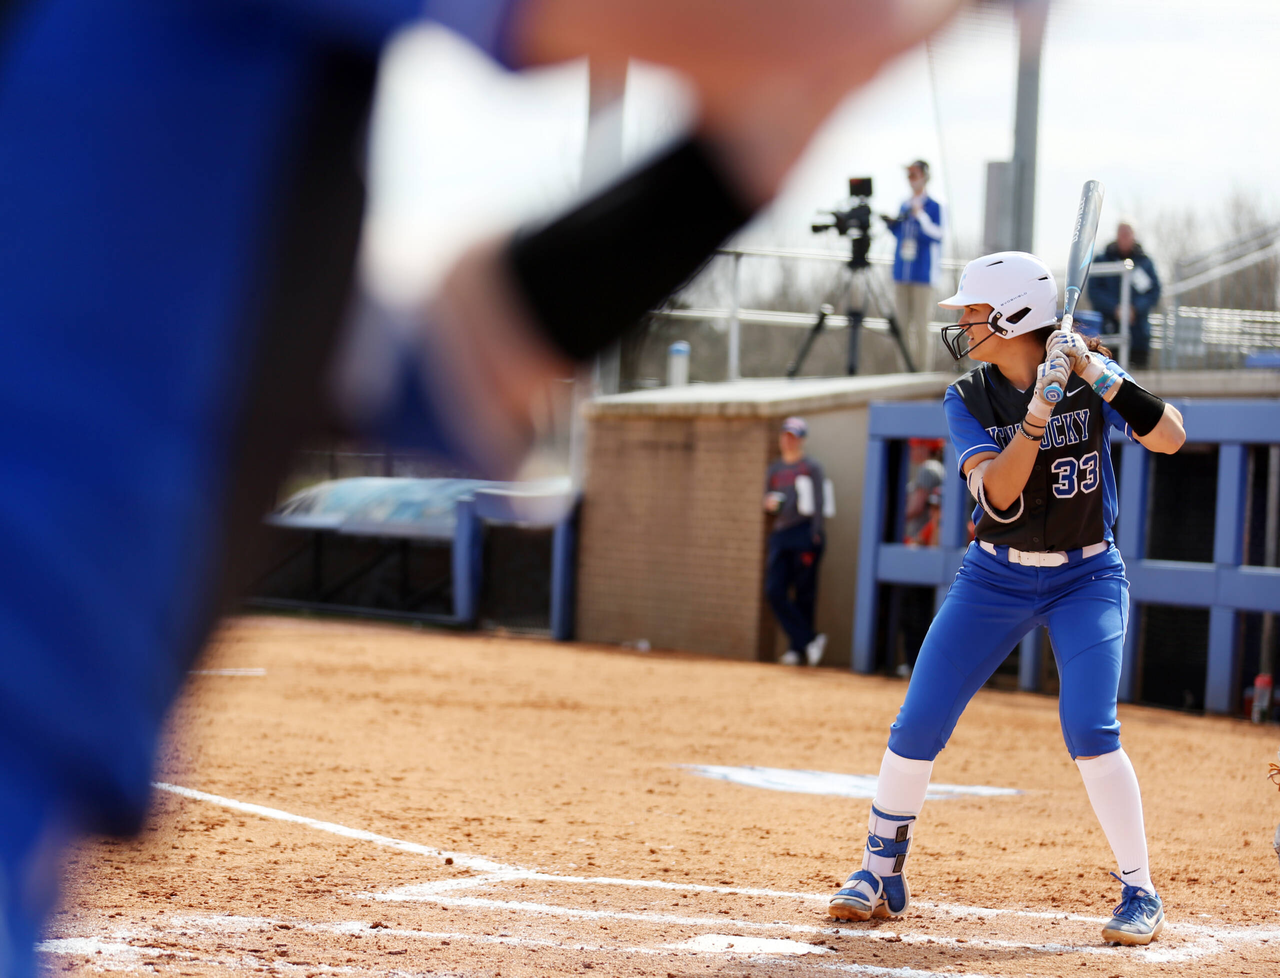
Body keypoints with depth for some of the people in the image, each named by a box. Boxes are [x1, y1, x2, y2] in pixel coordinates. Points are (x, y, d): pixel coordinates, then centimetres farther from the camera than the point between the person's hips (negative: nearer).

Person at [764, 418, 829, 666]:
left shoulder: (811, 467, 3)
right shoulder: (775, 469, 19)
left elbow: (819, 503, -4)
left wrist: (815, 534, -14)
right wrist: (769, 504, -1)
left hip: (804, 533, -6)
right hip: (780, 534, 6)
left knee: (804, 594, -3)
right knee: (774, 591, -8)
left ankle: (798, 647, 3)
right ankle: (809, 639, -5)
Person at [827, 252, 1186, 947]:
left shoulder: (1087, 378, -9)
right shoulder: (967, 400, -7)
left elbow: (1171, 438, -18)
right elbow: (999, 494, -22)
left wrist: (1102, 376, -28)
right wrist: (1041, 406, -32)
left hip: (1087, 578, -2)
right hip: (996, 579, 2)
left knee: (1088, 729, -19)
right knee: (917, 726, -4)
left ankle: (1140, 894, -5)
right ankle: (880, 875, 14)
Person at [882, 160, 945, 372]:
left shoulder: (934, 207, -4)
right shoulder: (904, 206, 15)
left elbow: (936, 235, -13)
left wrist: (920, 216, -23)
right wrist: (891, 224, 3)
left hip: (923, 274, -6)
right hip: (902, 273, 6)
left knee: (921, 323, -7)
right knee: (903, 322, 5)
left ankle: (922, 367, -4)